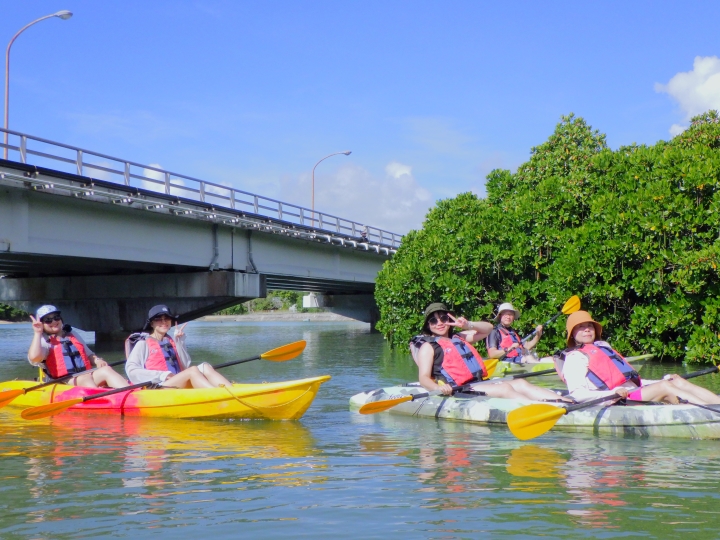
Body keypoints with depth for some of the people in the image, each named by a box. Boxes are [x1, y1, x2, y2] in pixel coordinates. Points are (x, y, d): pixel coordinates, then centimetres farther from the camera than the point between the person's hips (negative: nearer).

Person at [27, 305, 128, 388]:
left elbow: (89, 355, 32)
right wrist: (37, 333, -4)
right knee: (85, 379, -36)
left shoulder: (73, 335, 28)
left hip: (86, 375, 5)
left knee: (106, 370, -25)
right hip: (63, 383, -5)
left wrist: (97, 360, 8)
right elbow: (34, 357, -12)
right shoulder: (44, 341, 10)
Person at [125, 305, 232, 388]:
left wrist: (180, 341, 7)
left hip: (178, 386, 6)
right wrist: (164, 376, -14)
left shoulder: (171, 342, 23)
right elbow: (131, 371, -7)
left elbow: (185, 366, 12)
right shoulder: (143, 343, 7)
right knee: (193, 370, -27)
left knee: (204, 367, -18)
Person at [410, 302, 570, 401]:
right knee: (505, 388, -28)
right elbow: (424, 378, -4)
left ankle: (565, 403, -31)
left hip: (479, 383, 7)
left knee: (521, 384, -14)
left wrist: (468, 325, 13)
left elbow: (488, 328, 33)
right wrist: (438, 387, -27)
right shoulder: (428, 346, 9)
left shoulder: (459, 338, 29)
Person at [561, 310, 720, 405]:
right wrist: (613, 394, -25)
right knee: (665, 387, -23)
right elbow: (577, 394, -13)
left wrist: (664, 379, 19)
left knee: (678, 382, -10)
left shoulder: (603, 347, 28)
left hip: (634, 391, 8)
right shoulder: (574, 358, 2)